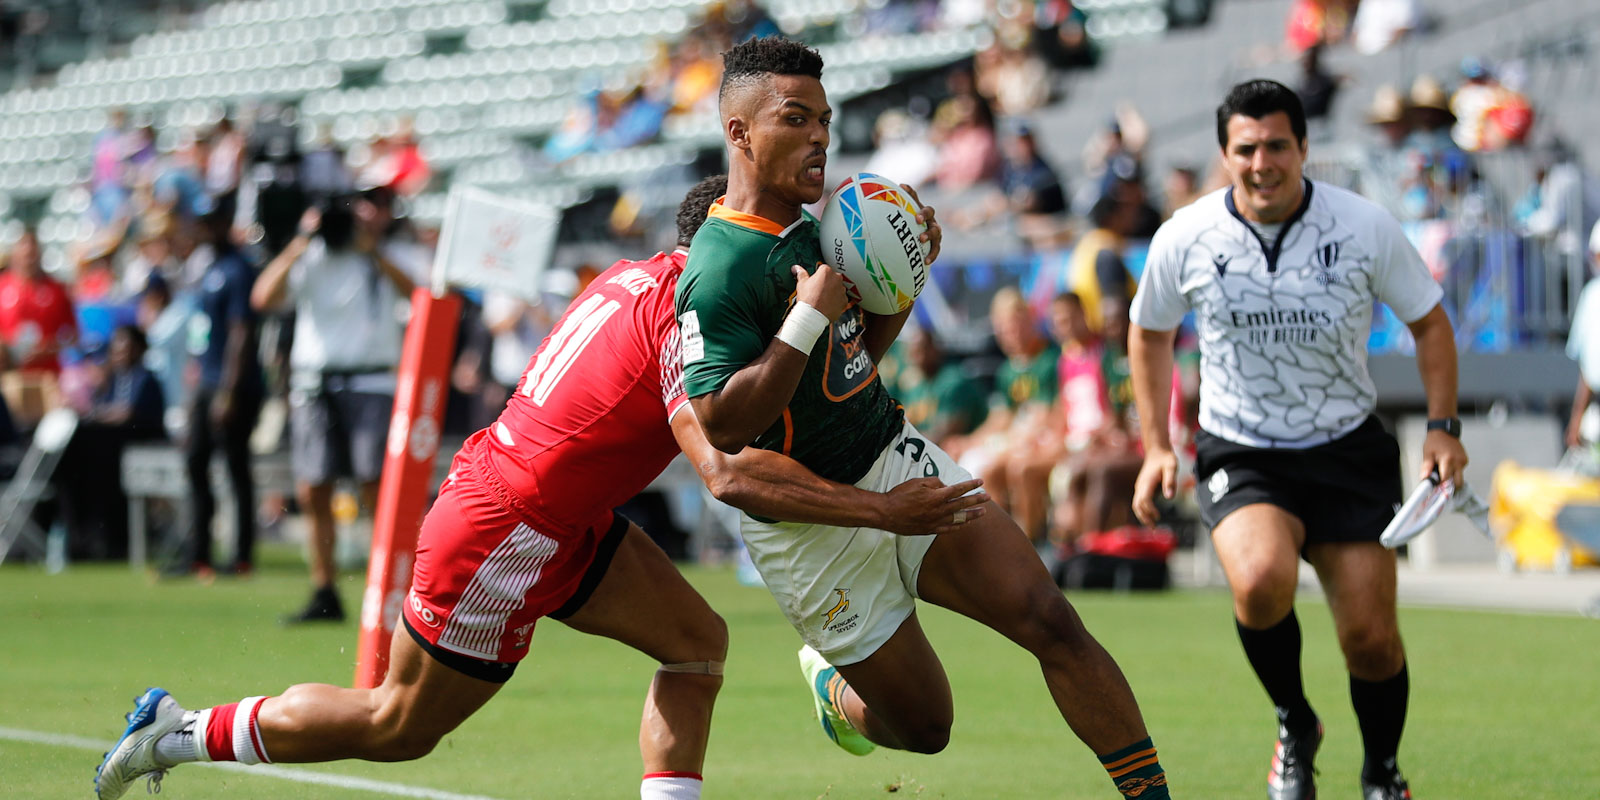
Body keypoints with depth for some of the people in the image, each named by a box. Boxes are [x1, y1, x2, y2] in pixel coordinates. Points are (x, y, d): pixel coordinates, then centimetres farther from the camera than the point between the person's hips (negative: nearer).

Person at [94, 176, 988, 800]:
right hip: (503, 533, -9)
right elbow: (729, 473, -37)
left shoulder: (640, 277, 3)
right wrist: (881, 510, -36)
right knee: (397, 725, 7)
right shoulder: (682, 320, -24)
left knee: (699, 641, 4)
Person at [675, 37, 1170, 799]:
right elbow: (724, 424, -28)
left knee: (1051, 620, -10)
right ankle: (833, 686, 40)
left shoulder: (806, 228, 6)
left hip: (900, 463, 7)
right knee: (922, 726, 5)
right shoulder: (719, 271, -21)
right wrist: (810, 318, -28)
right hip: (813, 528, -7)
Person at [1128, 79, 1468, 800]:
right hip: (1240, 455, -1)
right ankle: (1294, 728, -2)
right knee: (1261, 579, -30)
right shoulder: (1185, 239, -8)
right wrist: (1156, 445, 6)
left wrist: (1442, 427, -5)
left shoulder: (1367, 228, -10)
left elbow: (1428, 321, 5)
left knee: (1369, 636, -4)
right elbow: (1150, 333, 12)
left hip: (1347, 448, 1)